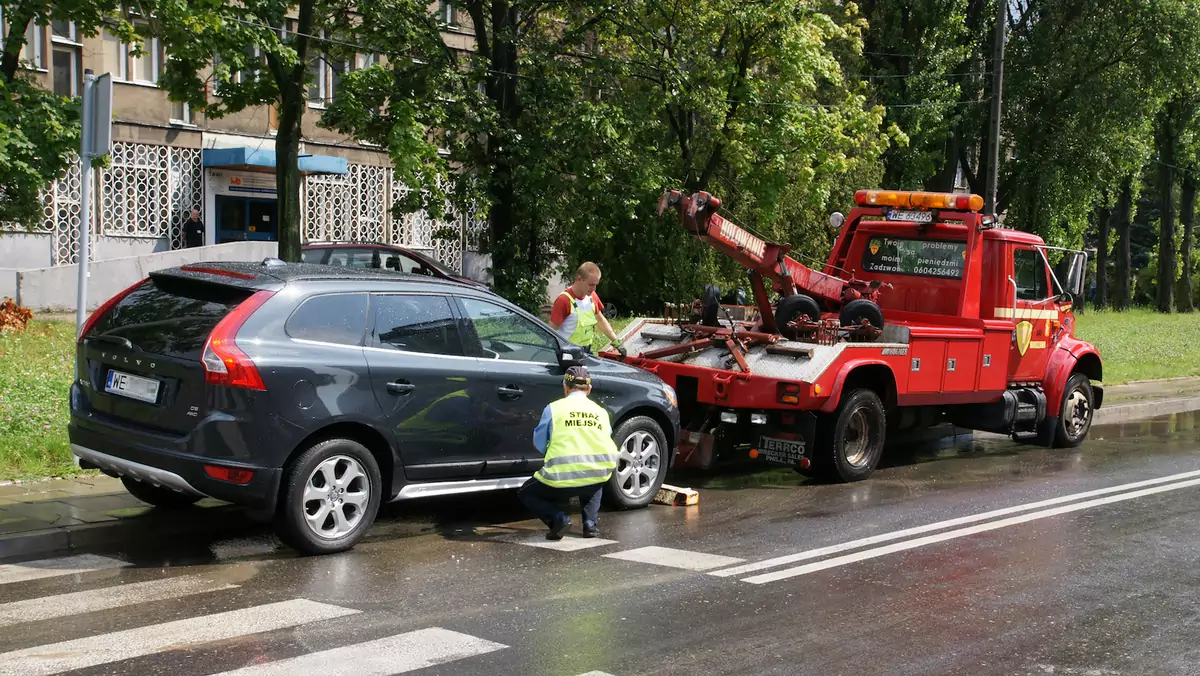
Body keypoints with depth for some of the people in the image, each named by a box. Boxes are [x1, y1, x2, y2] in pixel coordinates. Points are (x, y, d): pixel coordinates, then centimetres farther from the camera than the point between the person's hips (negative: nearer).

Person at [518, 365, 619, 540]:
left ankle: (558, 518, -4)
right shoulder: (601, 411, 11)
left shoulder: (554, 408, 3)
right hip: (597, 477, 3)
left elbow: (539, 445, 9)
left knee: (526, 493, 24)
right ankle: (591, 523, 20)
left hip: (561, 479, -3)